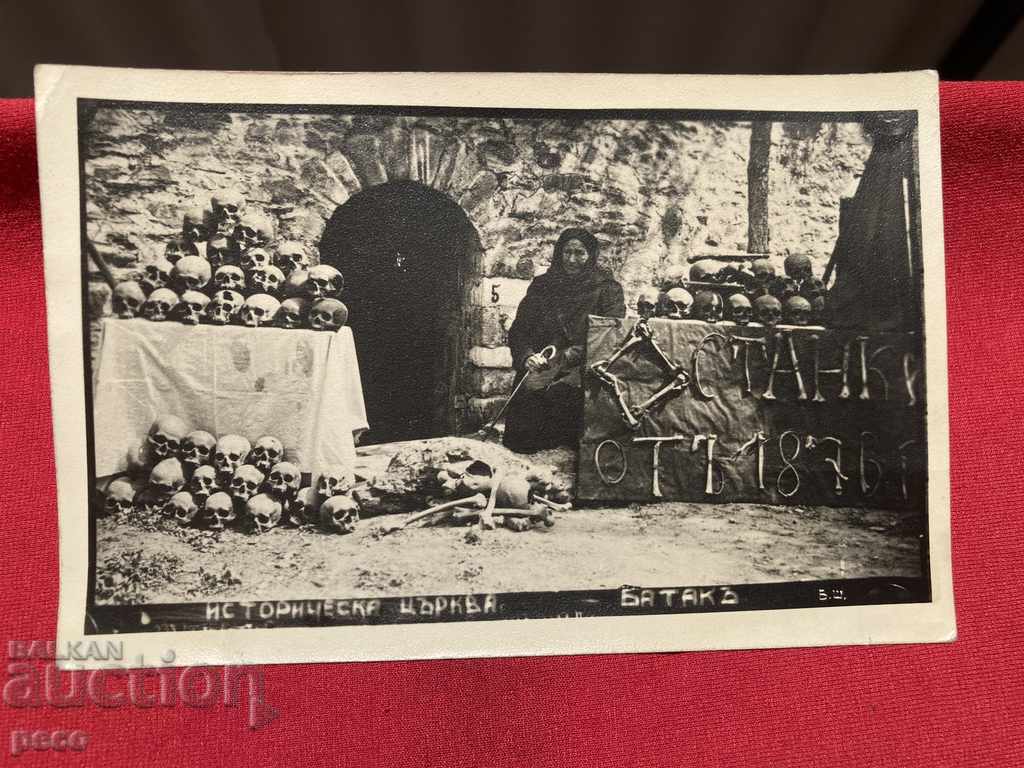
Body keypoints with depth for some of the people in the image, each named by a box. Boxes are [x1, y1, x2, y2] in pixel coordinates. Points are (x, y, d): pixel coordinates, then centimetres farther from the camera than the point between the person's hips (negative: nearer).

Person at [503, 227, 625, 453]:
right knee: (519, 441, -11)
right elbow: (518, 330, 11)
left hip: (582, 372, -2)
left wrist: (572, 356, -19)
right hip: (539, 373, 2)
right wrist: (527, 357, -11)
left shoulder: (607, 288, 6)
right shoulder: (541, 285, 15)